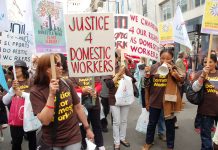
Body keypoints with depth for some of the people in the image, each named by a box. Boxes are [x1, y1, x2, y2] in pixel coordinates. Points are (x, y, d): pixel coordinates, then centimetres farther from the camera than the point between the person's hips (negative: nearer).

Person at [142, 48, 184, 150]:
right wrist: (147, 74, -13)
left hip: (168, 101, -1)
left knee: (170, 125, 13)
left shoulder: (174, 68, -4)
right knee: (152, 123, 17)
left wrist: (171, 70, -32)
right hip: (155, 100, 2)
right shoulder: (154, 67, -2)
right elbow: (148, 84, 5)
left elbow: (181, 79, -21)